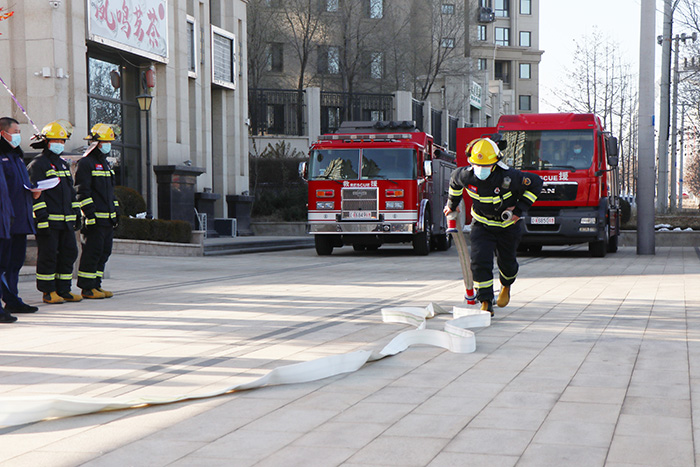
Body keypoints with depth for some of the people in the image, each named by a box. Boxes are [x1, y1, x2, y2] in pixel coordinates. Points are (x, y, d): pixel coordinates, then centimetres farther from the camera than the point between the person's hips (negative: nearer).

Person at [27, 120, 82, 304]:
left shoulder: (64, 164, 20)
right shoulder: (37, 165, -6)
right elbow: (36, 194, -12)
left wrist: (76, 213, 20)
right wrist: (42, 219, -18)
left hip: (66, 220, 8)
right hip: (48, 220, -8)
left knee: (69, 252, 7)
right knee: (48, 255, -3)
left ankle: (63, 290, 16)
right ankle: (48, 292, 4)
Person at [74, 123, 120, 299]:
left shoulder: (105, 164, 21)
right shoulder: (85, 163, -8)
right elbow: (82, 192, -14)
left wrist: (115, 212, 21)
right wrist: (90, 215, -19)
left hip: (107, 219, 9)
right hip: (94, 218, -9)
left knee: (104, 252, 9)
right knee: (92, 252, -8)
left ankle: (96, 285, 15)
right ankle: (87, 288, -2)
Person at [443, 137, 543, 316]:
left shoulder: (508, 177, -29)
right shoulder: (466, 175, -20)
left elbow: (536, 182, -16)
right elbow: (454, 180, 6)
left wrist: (519, 209, -17)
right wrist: (452, 204, 18)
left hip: (508, 225, -1)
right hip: (482, 225, 1)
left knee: (506, 262, 15)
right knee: (480, 262, -16)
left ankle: (506, 286, 50)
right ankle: (486, 303, -10)